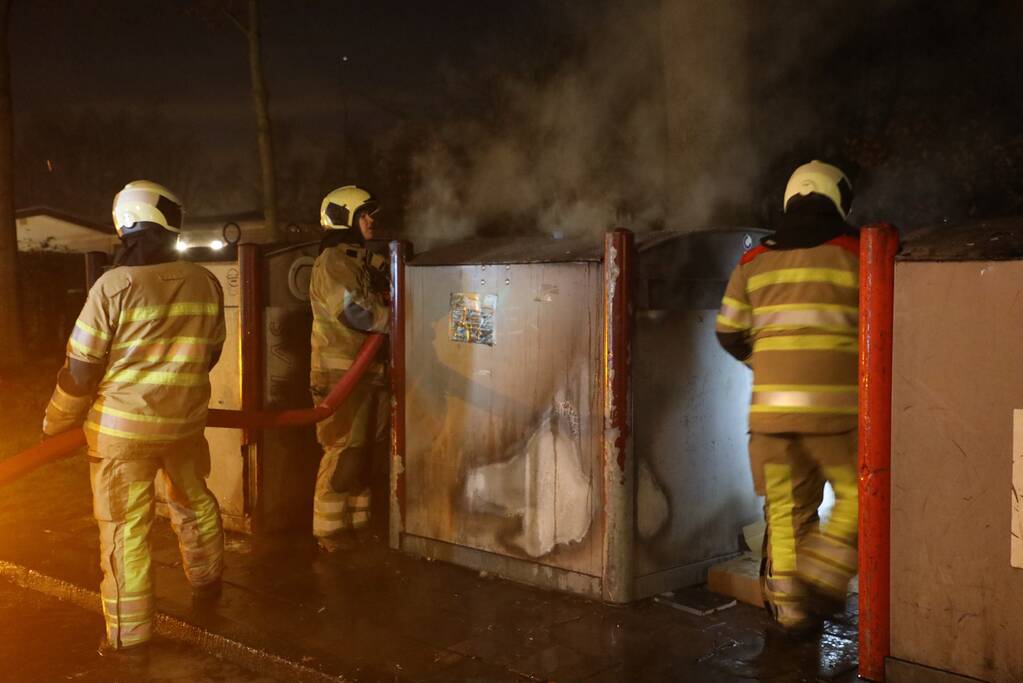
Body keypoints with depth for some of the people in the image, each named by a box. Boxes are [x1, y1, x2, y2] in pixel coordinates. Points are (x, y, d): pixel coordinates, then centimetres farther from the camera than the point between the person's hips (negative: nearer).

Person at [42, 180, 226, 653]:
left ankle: (129, 631, 12)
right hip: (185, 421, 4)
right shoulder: (207, 284, -3)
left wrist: (55, 423, 5)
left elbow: (81, 369, -11)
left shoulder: (113, 286, -16)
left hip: (123, 427, -4)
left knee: (125, 525, 5)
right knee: (194, 502, 23)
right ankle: (207, 582, 41)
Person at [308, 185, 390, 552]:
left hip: (368, 369, 9)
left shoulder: (364, 260, 18)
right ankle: (331, 531, 4)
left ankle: (355, 524, 23)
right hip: (340, 372, -9)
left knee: (365, 451, 13)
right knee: (343, 453, -5)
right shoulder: (333, 260, -11)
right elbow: (355, 311, -21)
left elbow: (379, 305, 17)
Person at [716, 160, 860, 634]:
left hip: (771, 405, 4)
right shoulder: (853, 254, 0)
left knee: (786, 509, 11)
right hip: (834, 404, -4)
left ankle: (789, 606, 15)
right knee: (857, 495, 13)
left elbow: (729, 333, 12)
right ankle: (820, 579, 3)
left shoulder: (754, 262, 10)